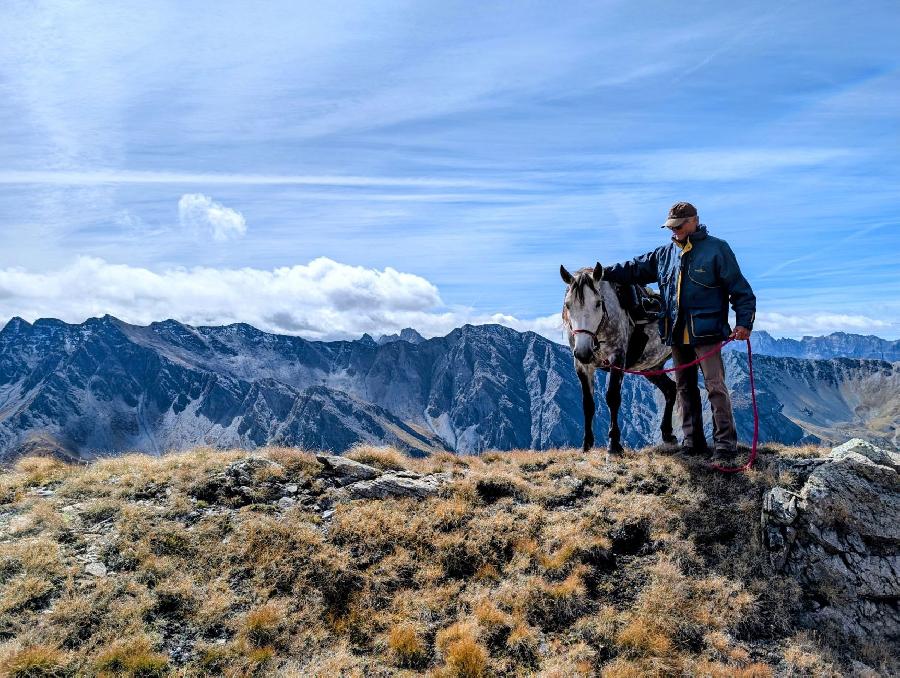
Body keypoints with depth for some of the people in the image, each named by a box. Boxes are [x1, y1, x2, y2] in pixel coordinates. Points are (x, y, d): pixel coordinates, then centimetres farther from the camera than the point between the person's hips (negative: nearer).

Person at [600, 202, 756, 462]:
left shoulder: (717, 249, -3)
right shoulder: (665, 254, 14)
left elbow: (740, 289, -4)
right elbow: (636, 269, 21)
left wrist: (744, 322, -13)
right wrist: (605, 273, 12)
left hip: (705, 333, -6)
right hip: (676, 334, 6)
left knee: (715, 386, -8)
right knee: (685, 388, 11)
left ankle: (725, 444, 0)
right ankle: (693, 443, 21)